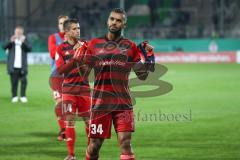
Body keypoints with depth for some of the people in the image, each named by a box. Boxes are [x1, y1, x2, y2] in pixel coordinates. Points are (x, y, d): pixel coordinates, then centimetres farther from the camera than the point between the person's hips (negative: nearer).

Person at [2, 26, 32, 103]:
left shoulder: (24, 41, 8)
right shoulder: (11, 42, 7)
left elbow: (29, 49, -7)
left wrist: (23, 42, -21)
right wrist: (11, 41, -23)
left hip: (22, 67, 0)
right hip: (13, 67, 0)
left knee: (24, 81, -5)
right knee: (14, 82, 1)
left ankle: (23, 96, 6)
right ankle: (14, 96, 12)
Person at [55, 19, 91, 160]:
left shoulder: (84, 45, 5)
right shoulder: (61, 49, 1)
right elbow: (60, 70, -8)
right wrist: (74, 59, -18)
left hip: (84, 87, 1)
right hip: (69, 89, -1)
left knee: (88, 120, 3)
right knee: (70, 120, -4)